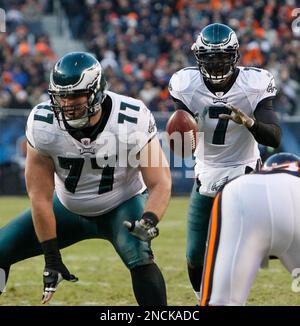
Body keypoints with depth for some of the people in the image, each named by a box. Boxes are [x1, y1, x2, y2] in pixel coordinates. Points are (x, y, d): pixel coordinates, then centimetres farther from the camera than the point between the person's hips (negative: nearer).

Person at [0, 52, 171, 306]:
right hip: (68, 208, 3)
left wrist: (149, 221, -43)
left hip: (122, 206, -3)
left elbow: (161, 183, -22)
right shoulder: (42, 124, -24)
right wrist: (52, 259, -17)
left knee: (140, 259, -32)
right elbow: (40, 196, -18)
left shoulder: (132, 120, -28)